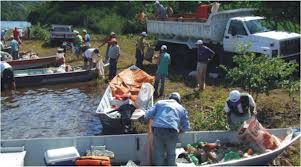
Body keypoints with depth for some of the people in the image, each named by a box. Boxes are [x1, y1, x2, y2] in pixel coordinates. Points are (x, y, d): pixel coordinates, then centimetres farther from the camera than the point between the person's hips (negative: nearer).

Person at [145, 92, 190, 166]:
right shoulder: (181, 108, 23)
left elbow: (148, 114, 11)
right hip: (172, 131, 0)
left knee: (158, 153, 11)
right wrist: (179, 131, 37)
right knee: (171, 154, 14)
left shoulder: (160, 102, 23)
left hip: (158, 129, 1)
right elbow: (186, 127, 19)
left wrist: (150, 128, 25)